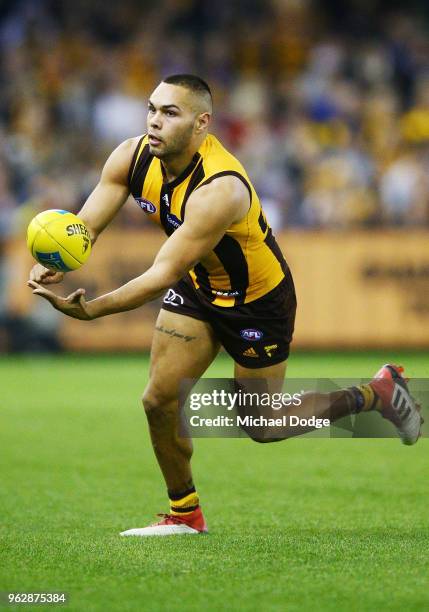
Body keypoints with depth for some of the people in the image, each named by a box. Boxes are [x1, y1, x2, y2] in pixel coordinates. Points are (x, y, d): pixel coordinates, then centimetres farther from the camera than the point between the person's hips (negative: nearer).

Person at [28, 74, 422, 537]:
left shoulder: (219, 190, -39)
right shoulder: (132, 157, -17)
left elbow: (164, 274, -41)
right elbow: (84, 226, -17)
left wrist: (92, 309, -49)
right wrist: (51, 265, -39)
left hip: (258, 301, -6)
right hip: (198, 288, 6)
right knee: (159, 401, -2)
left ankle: (378, 393, 28)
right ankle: (185, 516, 19)